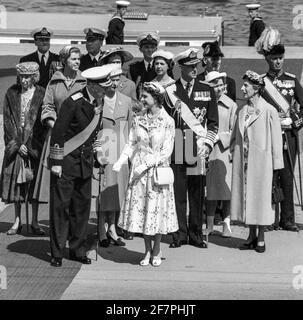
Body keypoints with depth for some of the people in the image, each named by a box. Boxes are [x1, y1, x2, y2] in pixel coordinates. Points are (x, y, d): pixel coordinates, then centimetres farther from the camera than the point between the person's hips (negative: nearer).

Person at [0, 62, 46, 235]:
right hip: (15, 143, 2)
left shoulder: (42, 95, -2)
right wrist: (17, 144, -7)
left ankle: (35, 222, 10)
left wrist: (29, 145, -10)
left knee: (34, 182, 2)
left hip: (34, 145, -2)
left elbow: (42, 123, -4)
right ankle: (17, 221, 13)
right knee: (15, 181, 3)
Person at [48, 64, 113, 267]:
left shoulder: (99, 102, 4)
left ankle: (78, 250, 18)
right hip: (66, 160, -7)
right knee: (61, 205, -2)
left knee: (82, 205, 9)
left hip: (85, 160, 7)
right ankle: (57, 253, 5)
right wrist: (56, 162, -15)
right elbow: (58, 132, -15)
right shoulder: (73, 103, -17)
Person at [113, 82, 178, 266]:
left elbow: (167, 151, -9)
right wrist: (121, 161, -8)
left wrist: (146, 164, -17)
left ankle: (156, 252, 17)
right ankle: (148, 251, 15)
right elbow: (131, 144, 8)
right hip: (139, 171, 3)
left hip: (158, 170, -3)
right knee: (140, 209, 4)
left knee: (157, 209, 2)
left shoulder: (167, 122, -6)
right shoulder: (138, 120, 6)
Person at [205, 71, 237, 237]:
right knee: (210, 189, 6)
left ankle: (226, 225, 9)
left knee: (225, 187, 0)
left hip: (224, 149, -1)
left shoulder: (231, 105, -1)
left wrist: (219, 137, -11)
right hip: (206, 150, 1)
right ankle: (209, 225, 14)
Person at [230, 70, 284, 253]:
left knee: (261, 196, 2)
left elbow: (276, 139, -7)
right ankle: (252, 235, 19)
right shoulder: (242, 112, 8)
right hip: (243, 162, 5)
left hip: (261, 161, -5)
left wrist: (276, 165, -8)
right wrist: (233, 152, 8)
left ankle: (261, 238, 13)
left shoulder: (269, 111, -8)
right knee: (246, 195, 8)